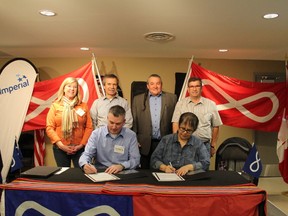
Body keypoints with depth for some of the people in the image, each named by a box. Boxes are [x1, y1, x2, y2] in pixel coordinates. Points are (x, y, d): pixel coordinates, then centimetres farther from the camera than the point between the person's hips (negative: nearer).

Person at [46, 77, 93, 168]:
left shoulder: (83, 106, 7)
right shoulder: (55, 106, 4)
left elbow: (89, 127, 3)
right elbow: (49, 128, -1)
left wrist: (82, 144, -6)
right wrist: (60, 144, -9)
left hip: (79, 148, 0)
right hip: (60, 149, 0)